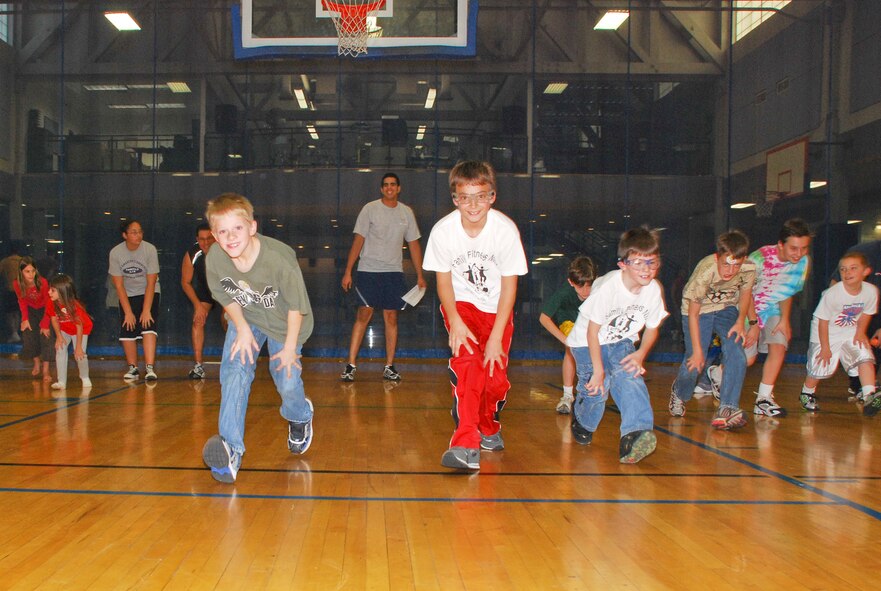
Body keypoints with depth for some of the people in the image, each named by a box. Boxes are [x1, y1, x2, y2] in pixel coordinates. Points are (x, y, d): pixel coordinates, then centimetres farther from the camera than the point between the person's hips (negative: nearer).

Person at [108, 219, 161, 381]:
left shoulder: (150, 249, -19)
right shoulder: (115, 252, -15)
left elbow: (151, 283, -18)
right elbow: (119, 285, -11)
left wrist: (146, 310, -21)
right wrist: (128, 312, -14)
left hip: (148, 293, -2)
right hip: (127, 295, 2)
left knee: (148, 328, -19)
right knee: (126, 332, -4)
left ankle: (149, 368, -21)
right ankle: (133, 368, 14)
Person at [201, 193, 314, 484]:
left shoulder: (278, 258, -36)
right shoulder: (214, 260, -26)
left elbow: (296, 305, -22)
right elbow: (227, 297, -4)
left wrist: (290, 346, -15)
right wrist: (242, 328, -12)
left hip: (283, 321, -2)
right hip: (245, 319, 2)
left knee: (287, 381, 0)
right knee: (233, 374, -16)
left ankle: (300, 416, 38)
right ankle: (231, 448, -10)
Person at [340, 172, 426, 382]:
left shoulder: (406, 212, 9)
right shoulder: (370, 209, 0)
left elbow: (414, 244, 13)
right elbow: (358, 240, -2)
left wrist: (420, 275, 8)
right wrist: (348, 271, -7)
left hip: (394, 272, 3)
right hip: (368, 270, -3)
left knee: (391, 318, 3)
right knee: (363, 315, -6)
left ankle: (389, 367, 10)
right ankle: (351, 365, -1)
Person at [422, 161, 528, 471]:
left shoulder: (506, 229, -22)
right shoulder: (443, 230, -20)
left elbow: (509, 285, -14)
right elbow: (444, 280, -7)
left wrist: (496, 337, -18)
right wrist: (454, 321, -22)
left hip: (497, 308, 1)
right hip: (460, 304, -1)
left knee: (496, 379, -2)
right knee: (468, 362, -26)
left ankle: (488, 426, 31)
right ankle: (466, 444, -25)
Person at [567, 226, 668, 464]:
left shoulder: (654, 289, -14)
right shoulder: (608, 286, -30)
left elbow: (652, 327, 2)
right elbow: (592, 330, -23)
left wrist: (641, 354, -17)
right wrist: (598, 369, -23)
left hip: (621, 342, 4)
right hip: (587, 342, -4)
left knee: (630, 377, -22)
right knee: (597, 387, -15)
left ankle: (635, 433, -32)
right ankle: (582, 422, 19)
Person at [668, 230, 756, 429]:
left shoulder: (749, 268, -23)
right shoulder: (704, 272, -33)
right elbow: (693, 314, -23)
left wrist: (741, 321, -10)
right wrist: (697, 351, -19)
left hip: (727, 310, 3)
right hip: (699, 311, -3)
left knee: (737, 357, -20)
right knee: (694, 364, -6)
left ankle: (727, 409, -11)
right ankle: (679, 394, 28)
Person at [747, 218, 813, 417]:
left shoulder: (804, 262, -12)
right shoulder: (760, 258, -27)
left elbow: (787, 291, 3)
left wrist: (785, 320, -3)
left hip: (774, 312, 4)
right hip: (750, 310, -4)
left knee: (779, 348, -14)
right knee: (747, 359, -8)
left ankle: (764, 399, -6)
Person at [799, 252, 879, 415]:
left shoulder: (871, 291, -15)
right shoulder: (832, 293, -27)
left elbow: (866, 314, 4)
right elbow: (823, 321, -19)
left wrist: (860, 332, -9)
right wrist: (825, 347, -16)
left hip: (851, 332, 4)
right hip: (827, 334, -4)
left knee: (865, 356, -14)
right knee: (822, 366, -3)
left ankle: (869, 395, -13)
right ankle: (807, 393, 22)